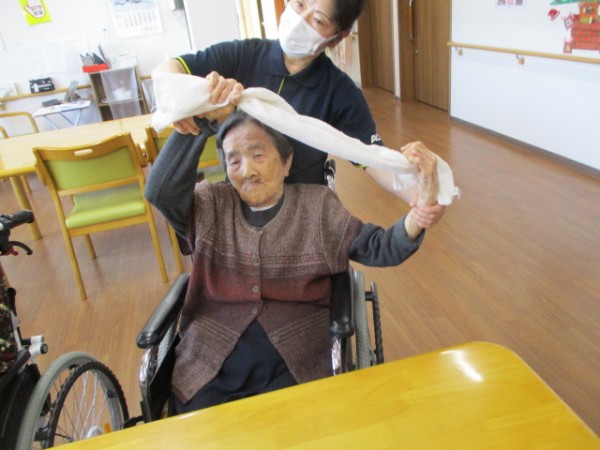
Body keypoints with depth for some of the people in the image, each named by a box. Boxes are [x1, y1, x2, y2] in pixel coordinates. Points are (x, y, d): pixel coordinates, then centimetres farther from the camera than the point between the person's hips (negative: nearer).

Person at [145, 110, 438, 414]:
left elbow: (379, 248, 0)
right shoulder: (210, 206, 9)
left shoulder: (316, 206, 8)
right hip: (211, 363, 1)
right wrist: (197, 121, -17)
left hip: (293, 365, 0)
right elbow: (160, 191, -9)